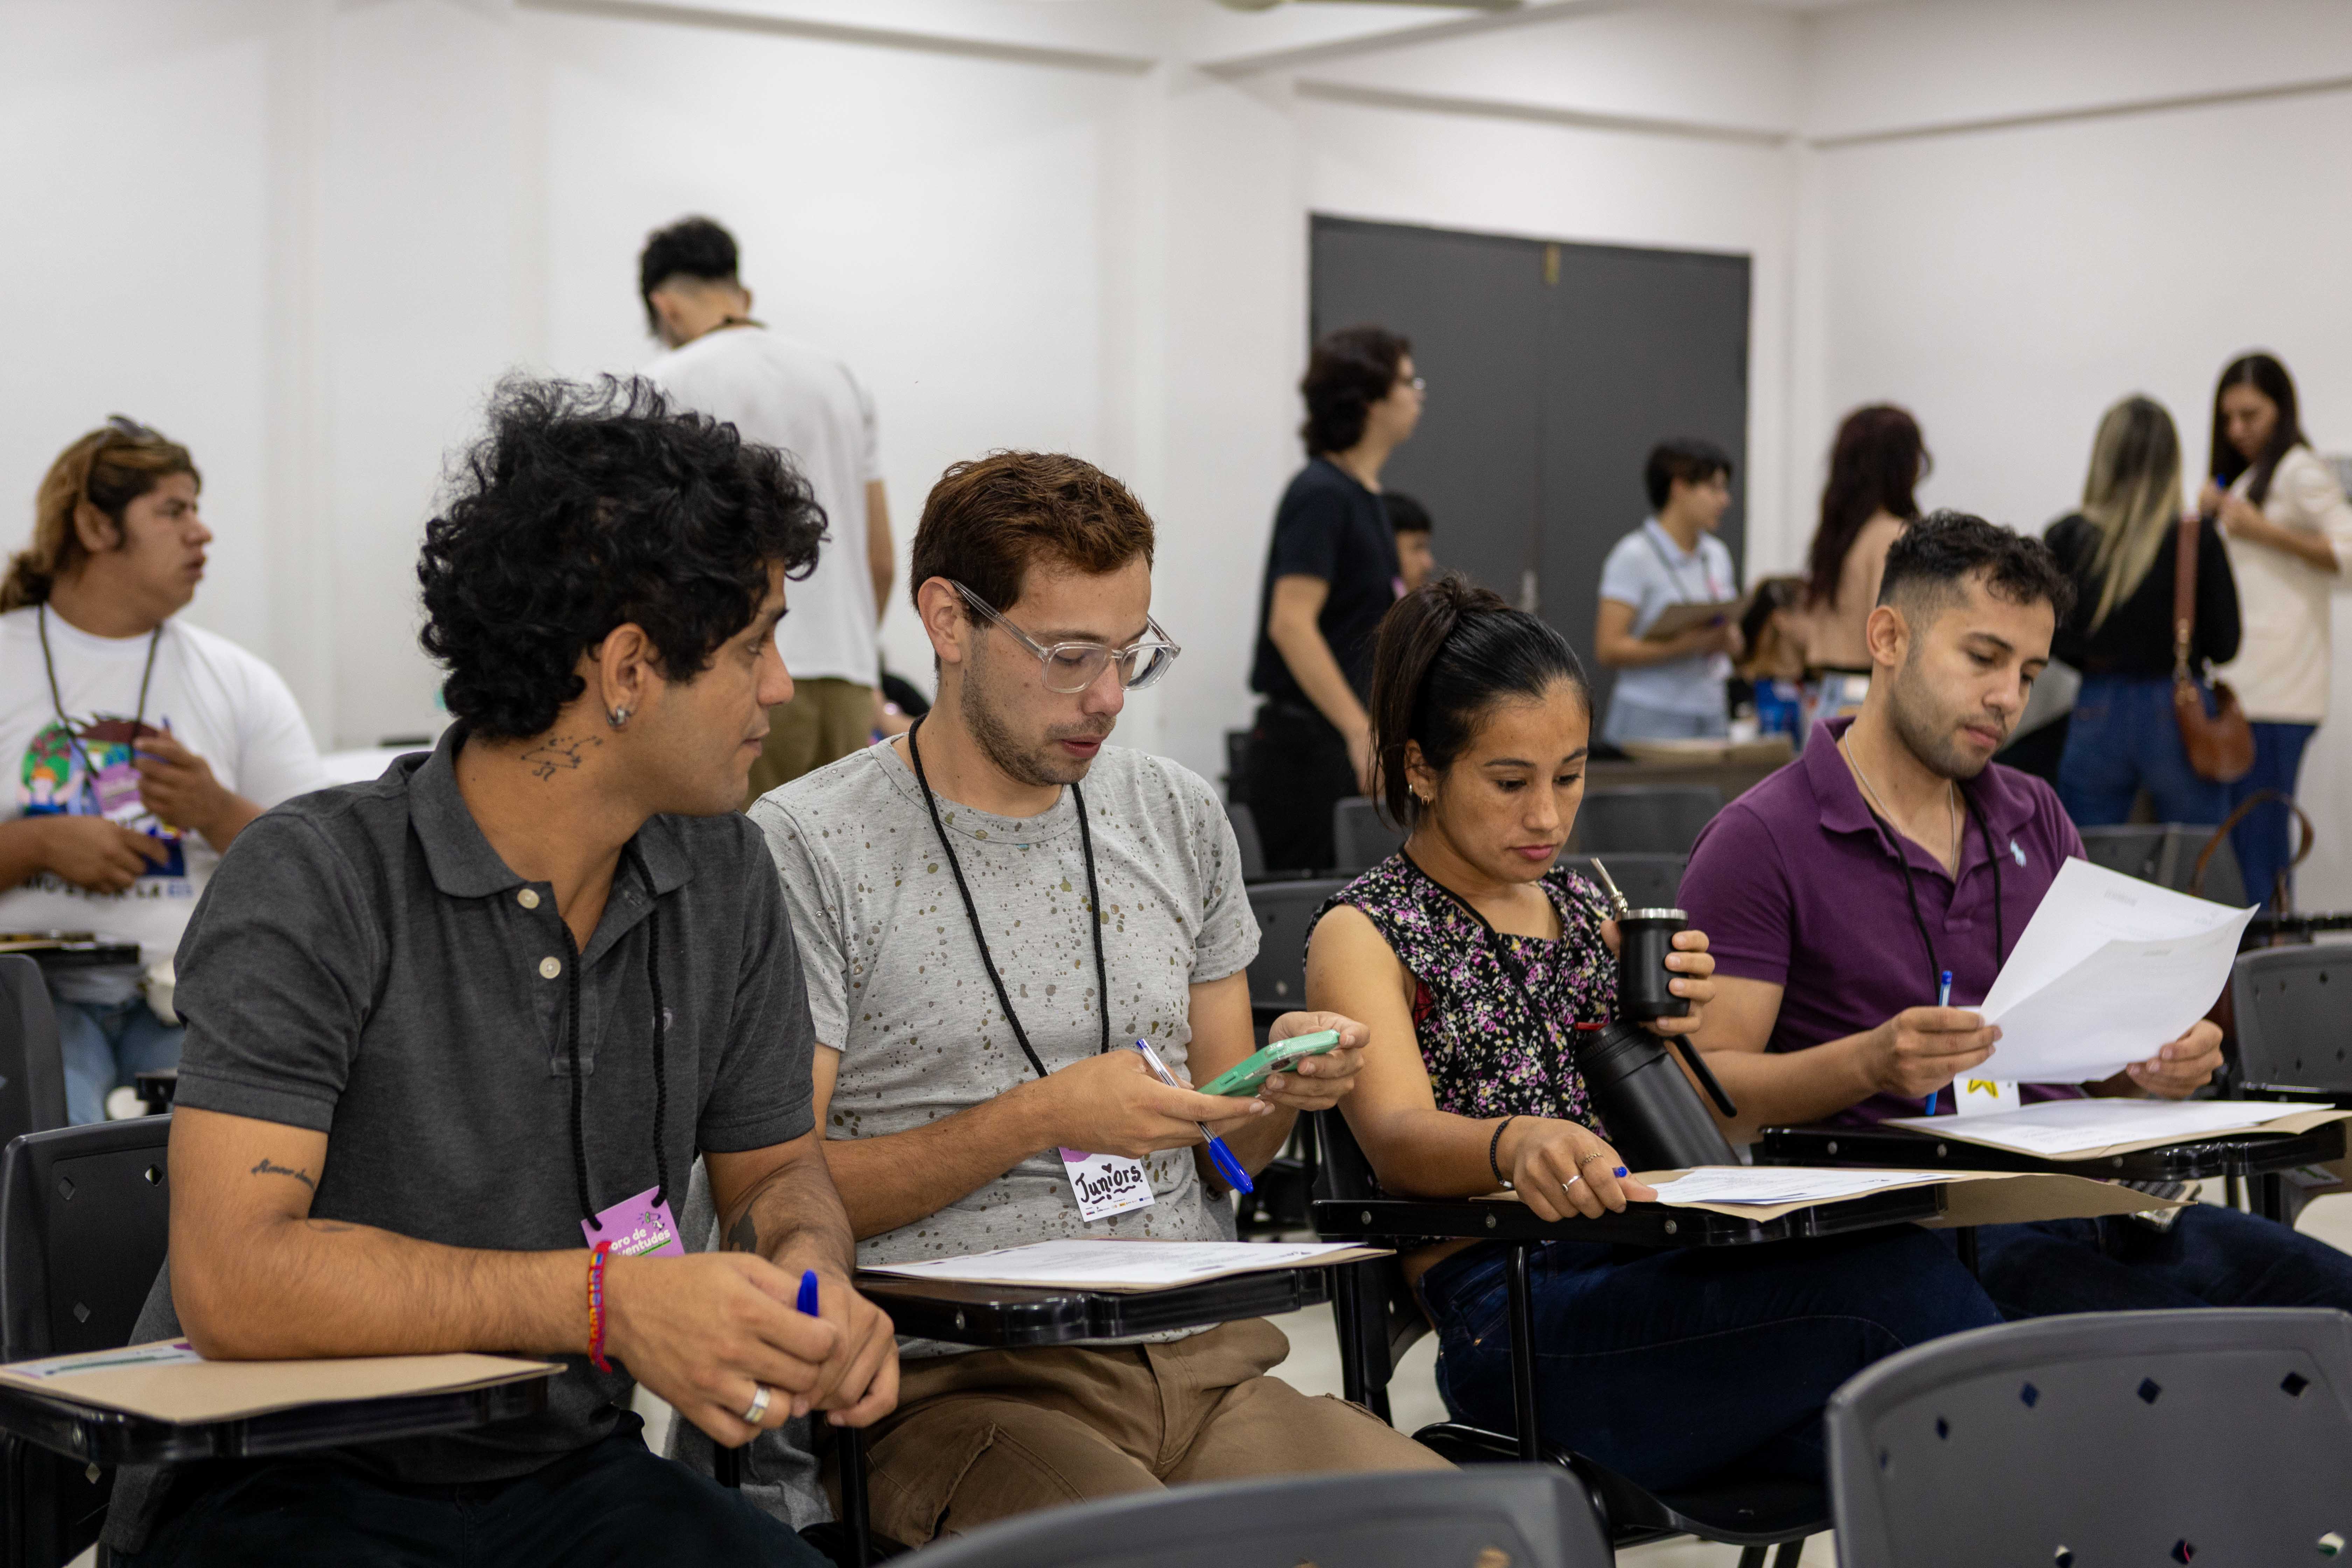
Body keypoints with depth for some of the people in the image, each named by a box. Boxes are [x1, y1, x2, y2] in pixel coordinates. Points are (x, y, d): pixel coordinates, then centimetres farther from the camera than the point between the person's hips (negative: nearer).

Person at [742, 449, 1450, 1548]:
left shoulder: (1179, 819, 16)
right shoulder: (805, 848, -2)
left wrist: (1281, 1089, -1)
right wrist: (1039, 1118, -13)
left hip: (1207, 1361, 5)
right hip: (963, 1380, -5)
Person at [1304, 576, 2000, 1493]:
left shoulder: (1587, 909, 23)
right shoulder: (1363, 934, 4)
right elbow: (1400, 1138, -16)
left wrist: (1670, 1038, -4)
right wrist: (1517, 1144, -40)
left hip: (1654, 1272, 6)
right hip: (1515, 1325, -6)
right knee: (1896, 1276, -29)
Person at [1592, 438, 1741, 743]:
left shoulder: (1716, 555, 14)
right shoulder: (1634, 556, -7)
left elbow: (1735, 637, 22)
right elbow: (1608, 649, -14)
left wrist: (1726, 639, -3)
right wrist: (1688, 645, -22)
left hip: (1711, 717, 6)